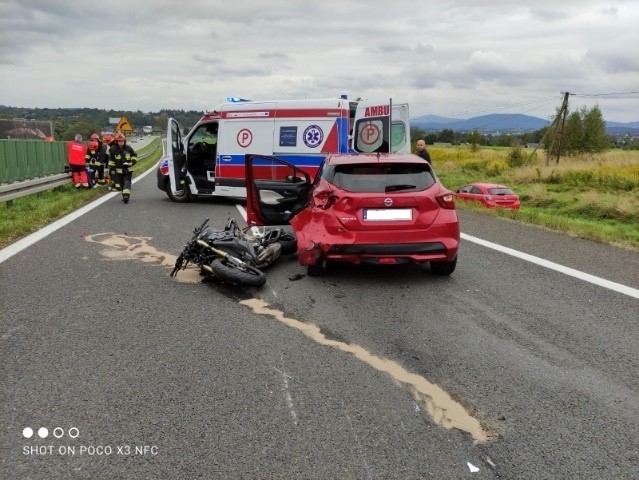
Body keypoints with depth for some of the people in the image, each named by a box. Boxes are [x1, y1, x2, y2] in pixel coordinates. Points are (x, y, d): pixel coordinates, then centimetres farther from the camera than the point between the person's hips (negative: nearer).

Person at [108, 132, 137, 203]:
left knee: (127, 182, -13)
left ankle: (126, 195, -22)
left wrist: (132, 162, -2)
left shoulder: (128, 148, -1)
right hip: (118, 170, 1)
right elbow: (111, 161, 0)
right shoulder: (113, 149, -4)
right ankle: (125, 196, 20)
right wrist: (112, 169, -2)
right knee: (121, 184, 8)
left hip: (127, 169, 0)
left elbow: (134, 155, 13)